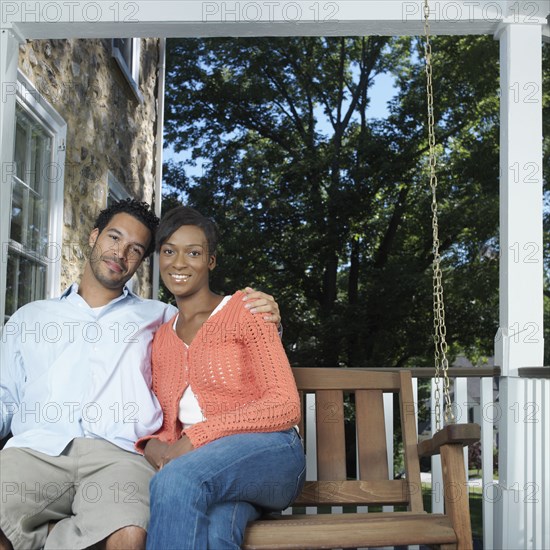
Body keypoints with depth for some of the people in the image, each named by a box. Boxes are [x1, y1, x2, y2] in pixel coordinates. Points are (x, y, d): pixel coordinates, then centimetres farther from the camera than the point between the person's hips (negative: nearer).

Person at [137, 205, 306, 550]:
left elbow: (285, 406, -6)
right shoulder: (161, 339, 20)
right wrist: (154, 445, -6)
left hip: (268, 451, -3)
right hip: (197, 462, 3)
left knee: (177, 481, -37)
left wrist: (195, 438, -15)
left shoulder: (244, 309, 4)